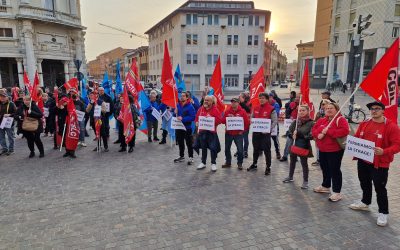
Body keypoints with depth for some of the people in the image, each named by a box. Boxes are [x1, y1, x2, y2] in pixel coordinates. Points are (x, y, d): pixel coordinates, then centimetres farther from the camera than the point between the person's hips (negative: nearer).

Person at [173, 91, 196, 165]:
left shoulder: (190, 106, -14)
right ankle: (181, 156, 32)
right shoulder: (178, 105, 4)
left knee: (189, 143, 4)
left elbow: (193, 117, -19)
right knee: (180, 142, 17)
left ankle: (191, 157, 17)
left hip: (187, 128, -6)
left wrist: (183, 119, -23)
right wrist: (175, 113, -8)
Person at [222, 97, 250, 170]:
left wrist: (243, 130, -8)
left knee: (240, 150, -1)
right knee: (227, 148, 11)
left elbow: (247, 122, -5)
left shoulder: (242, 112, -6)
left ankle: (240, 164, 14)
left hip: (238, 134, -3)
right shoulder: (227, 111, 4)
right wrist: (227, 118, -15)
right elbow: (223, 121, 3)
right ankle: (228, 162, 26)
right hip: (228, 133, 3)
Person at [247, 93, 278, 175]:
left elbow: (275, 121, -10)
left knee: (267, 150, 0)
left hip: (265, 133, -5)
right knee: (256, 149, 17)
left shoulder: (271, 109, -8)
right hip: (256, 132, 5)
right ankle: (254, 164, 32)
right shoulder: (255, 108, 8)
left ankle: (268, 167, 12)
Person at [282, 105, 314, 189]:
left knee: (304, 163, 4)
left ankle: (305, 181, 17)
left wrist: (298, 134, -23)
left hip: (304, 146, -5)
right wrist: (292, 135, -17)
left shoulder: (311, 123, -10)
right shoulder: (295, 121, 3)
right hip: (294, 145, 5)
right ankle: (290, 177, 36)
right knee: (292, 161, 18)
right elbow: (289, 131, 5)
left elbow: (311, 136, -18)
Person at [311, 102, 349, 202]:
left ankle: (337, 192, 7)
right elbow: (314, 129, 9)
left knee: (335, 170, -3)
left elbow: (345, 131, -25)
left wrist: (328, 131, -24)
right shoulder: (322, 120, 10)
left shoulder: (340, 119, -10)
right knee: (325, 169, 20)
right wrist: (318, 134, -14)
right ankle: (325, 186, 38)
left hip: (335, 150, -7)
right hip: (322, 150, 8)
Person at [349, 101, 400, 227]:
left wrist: (384, 152, -32)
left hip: (380, 163, -6)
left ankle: (383, 213, 16)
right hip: (363, 161, 6)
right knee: (365, 183, 21)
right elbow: (356, 138, 15)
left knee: (380, 188, 0)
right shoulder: (364, 124, 5)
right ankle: (365, 202, 42)